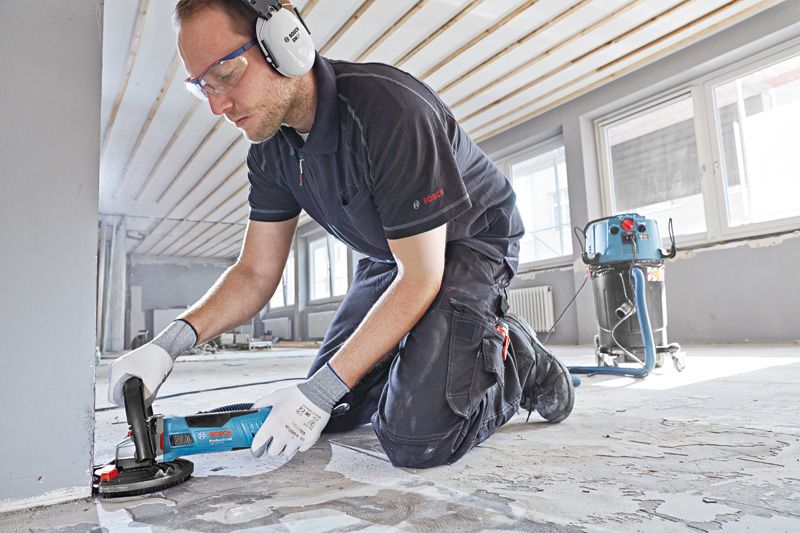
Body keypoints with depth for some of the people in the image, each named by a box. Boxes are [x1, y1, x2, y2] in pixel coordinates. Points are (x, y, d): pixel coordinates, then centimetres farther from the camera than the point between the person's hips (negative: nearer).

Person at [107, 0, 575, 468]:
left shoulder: (391, 110, -32)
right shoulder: (272, 148, -7)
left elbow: (421, 277, -29)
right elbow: (256, 274, -3)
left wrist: (321, 390, -27)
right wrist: (172, 341, -21)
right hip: (392, 256, 8)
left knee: (416, 439, -22)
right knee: (334, 412, 10)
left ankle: (518, 363, 5)